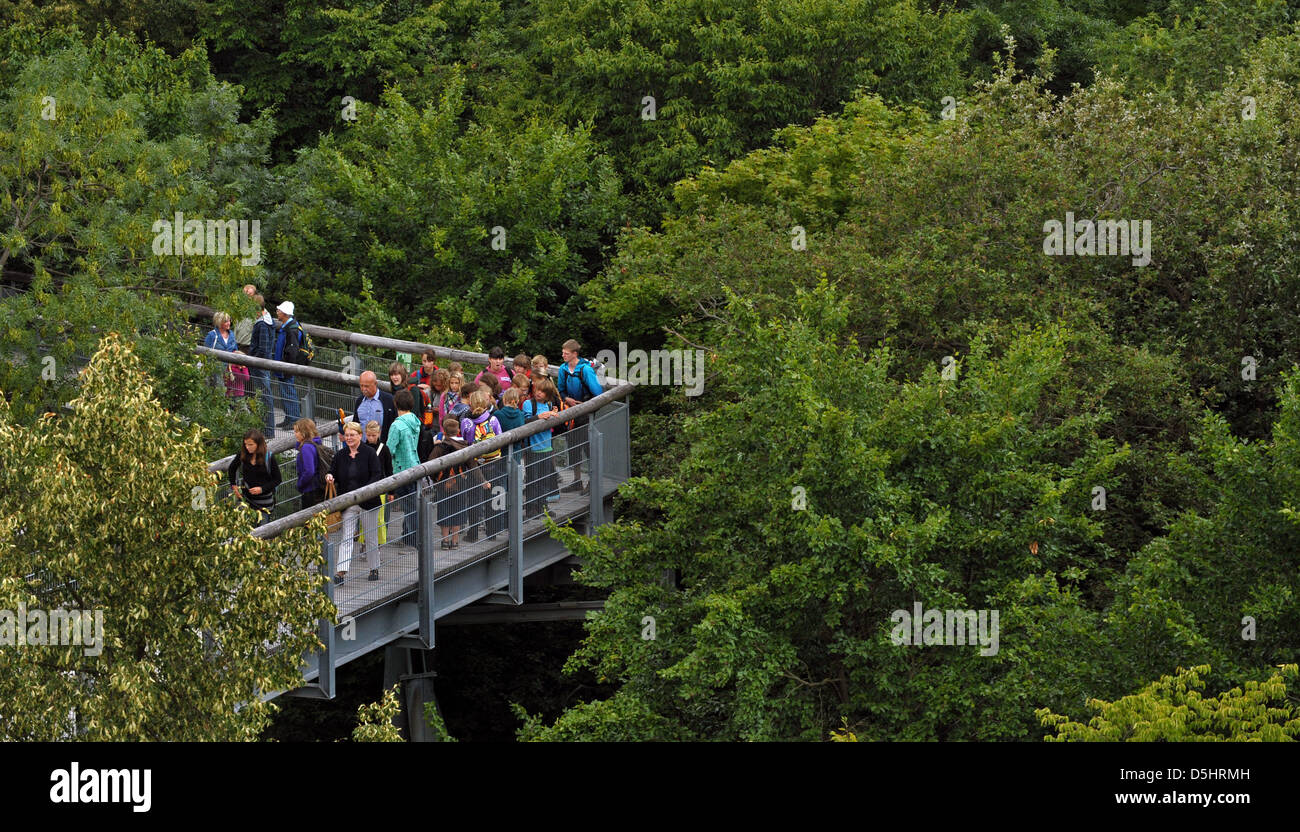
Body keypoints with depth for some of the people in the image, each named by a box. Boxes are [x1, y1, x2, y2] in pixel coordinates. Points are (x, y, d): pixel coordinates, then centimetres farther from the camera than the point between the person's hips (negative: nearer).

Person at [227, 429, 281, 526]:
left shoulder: (269, 457, -13)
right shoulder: (242, 455, -4)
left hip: (265, 501, -3)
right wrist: (233, 485, 6)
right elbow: (232, 469, 17)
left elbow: (277, 480, -5)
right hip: (247, 498, 3)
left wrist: (262, 488, -17)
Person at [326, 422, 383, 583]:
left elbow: (377, 475, -9)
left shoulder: (369, 452, -5)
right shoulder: (340, 455, 7)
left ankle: (374, 569, 23)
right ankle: (342, 571, -15)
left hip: (367, 502, -2)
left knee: (371, 536, 9)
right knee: (346, 536, -7)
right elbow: (335, 474, 13)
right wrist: (330, 477, -11)